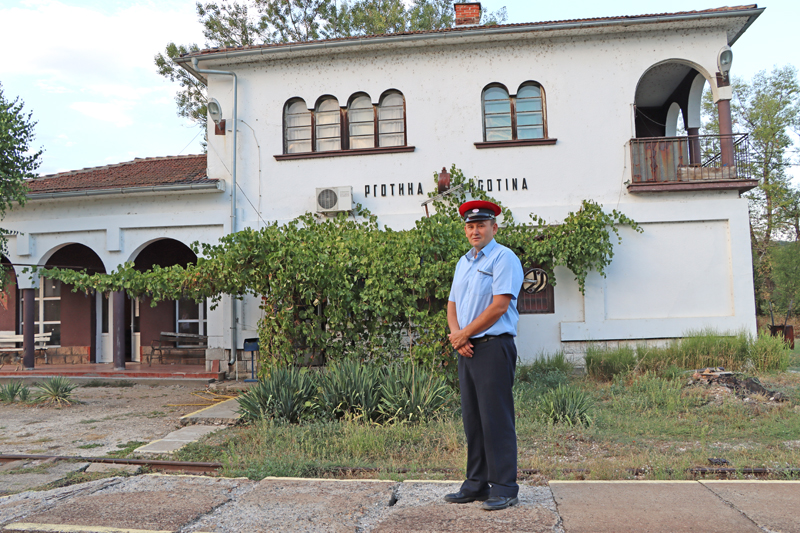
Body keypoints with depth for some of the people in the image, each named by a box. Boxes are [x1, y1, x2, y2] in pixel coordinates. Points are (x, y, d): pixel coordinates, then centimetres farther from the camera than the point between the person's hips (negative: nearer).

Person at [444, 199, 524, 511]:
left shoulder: (504, 258, -6)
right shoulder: (463, 263, 19)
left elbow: (499, 306, -15)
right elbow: (452, 305, 17)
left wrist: (463, 334, -10)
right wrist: (456, 336, -2)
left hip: (494, 347, -8)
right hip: (468, 349, 8)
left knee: (496, 420, -6)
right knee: (472, 419, 10)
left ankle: (504, 489, 3)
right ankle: (476, 486, 19)